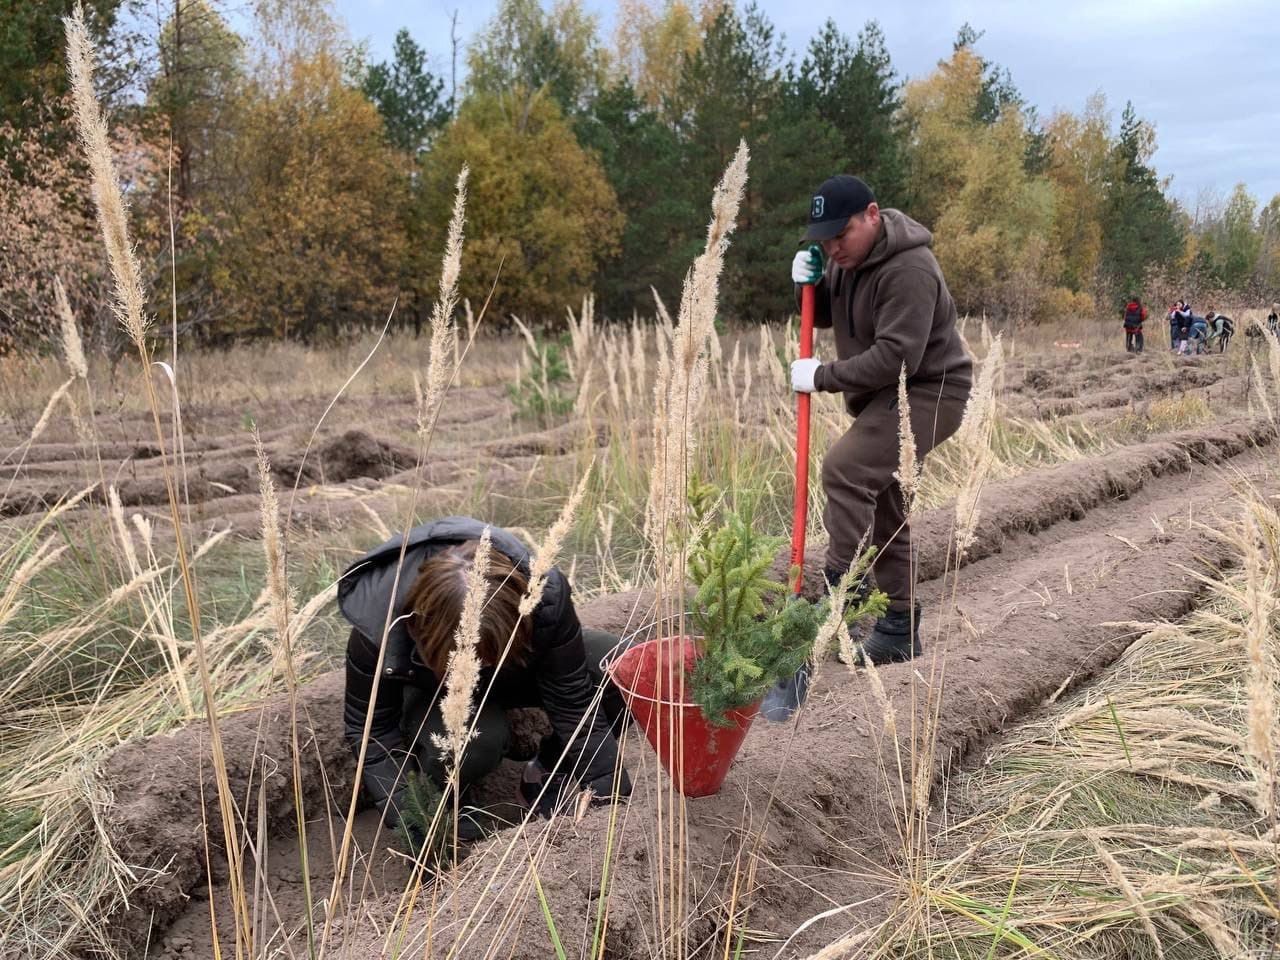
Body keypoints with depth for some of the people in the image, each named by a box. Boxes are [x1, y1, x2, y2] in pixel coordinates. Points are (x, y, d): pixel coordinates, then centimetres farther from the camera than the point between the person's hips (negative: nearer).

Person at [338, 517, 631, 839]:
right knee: (474, 739, -39)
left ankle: (550, 772, -2)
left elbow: (574, 701, -24)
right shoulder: (378, 626, -37)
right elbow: (370, 728, -21)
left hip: (522, 673, 2)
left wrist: (610, 795, -23)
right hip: (433, 688, -2)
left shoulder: (544, 594, -36)